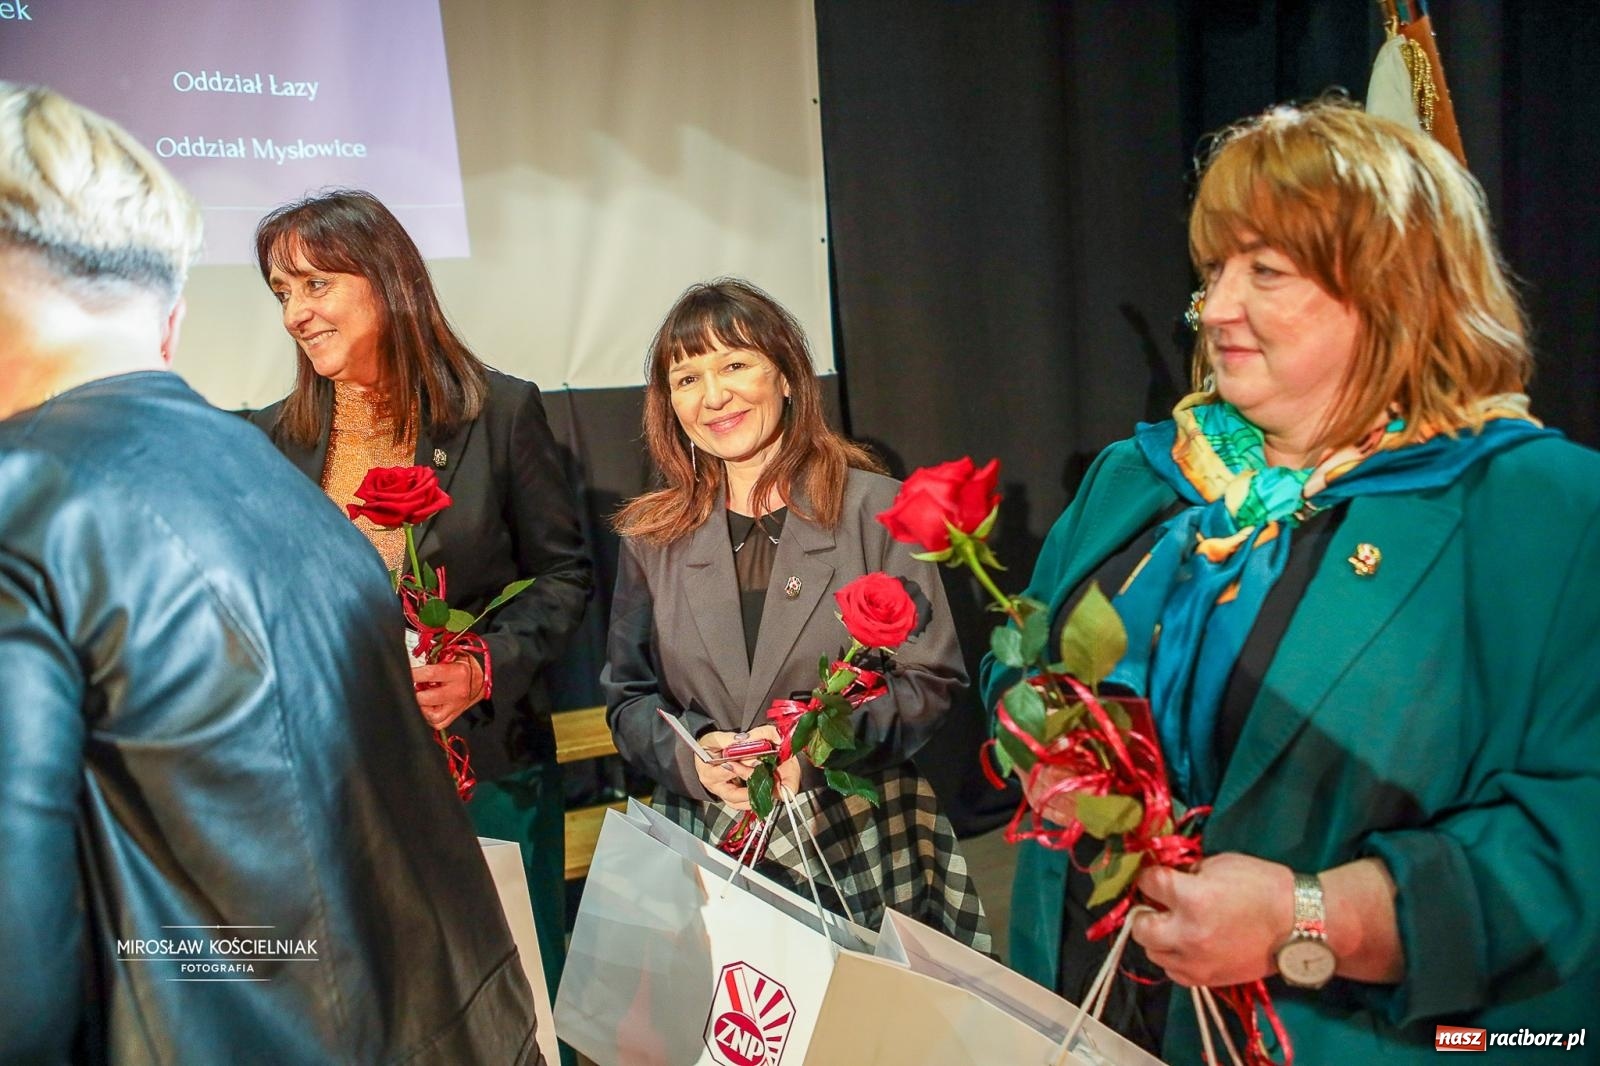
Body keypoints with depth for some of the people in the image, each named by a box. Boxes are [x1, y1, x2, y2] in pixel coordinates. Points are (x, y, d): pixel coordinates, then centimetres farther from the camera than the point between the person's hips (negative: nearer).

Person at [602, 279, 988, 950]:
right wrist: (692, 752, -13)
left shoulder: (875, 509, -4)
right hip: (708, 850, 2)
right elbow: (628, 696, 8)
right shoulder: (653, 537, 4)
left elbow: (931, 679, -4)